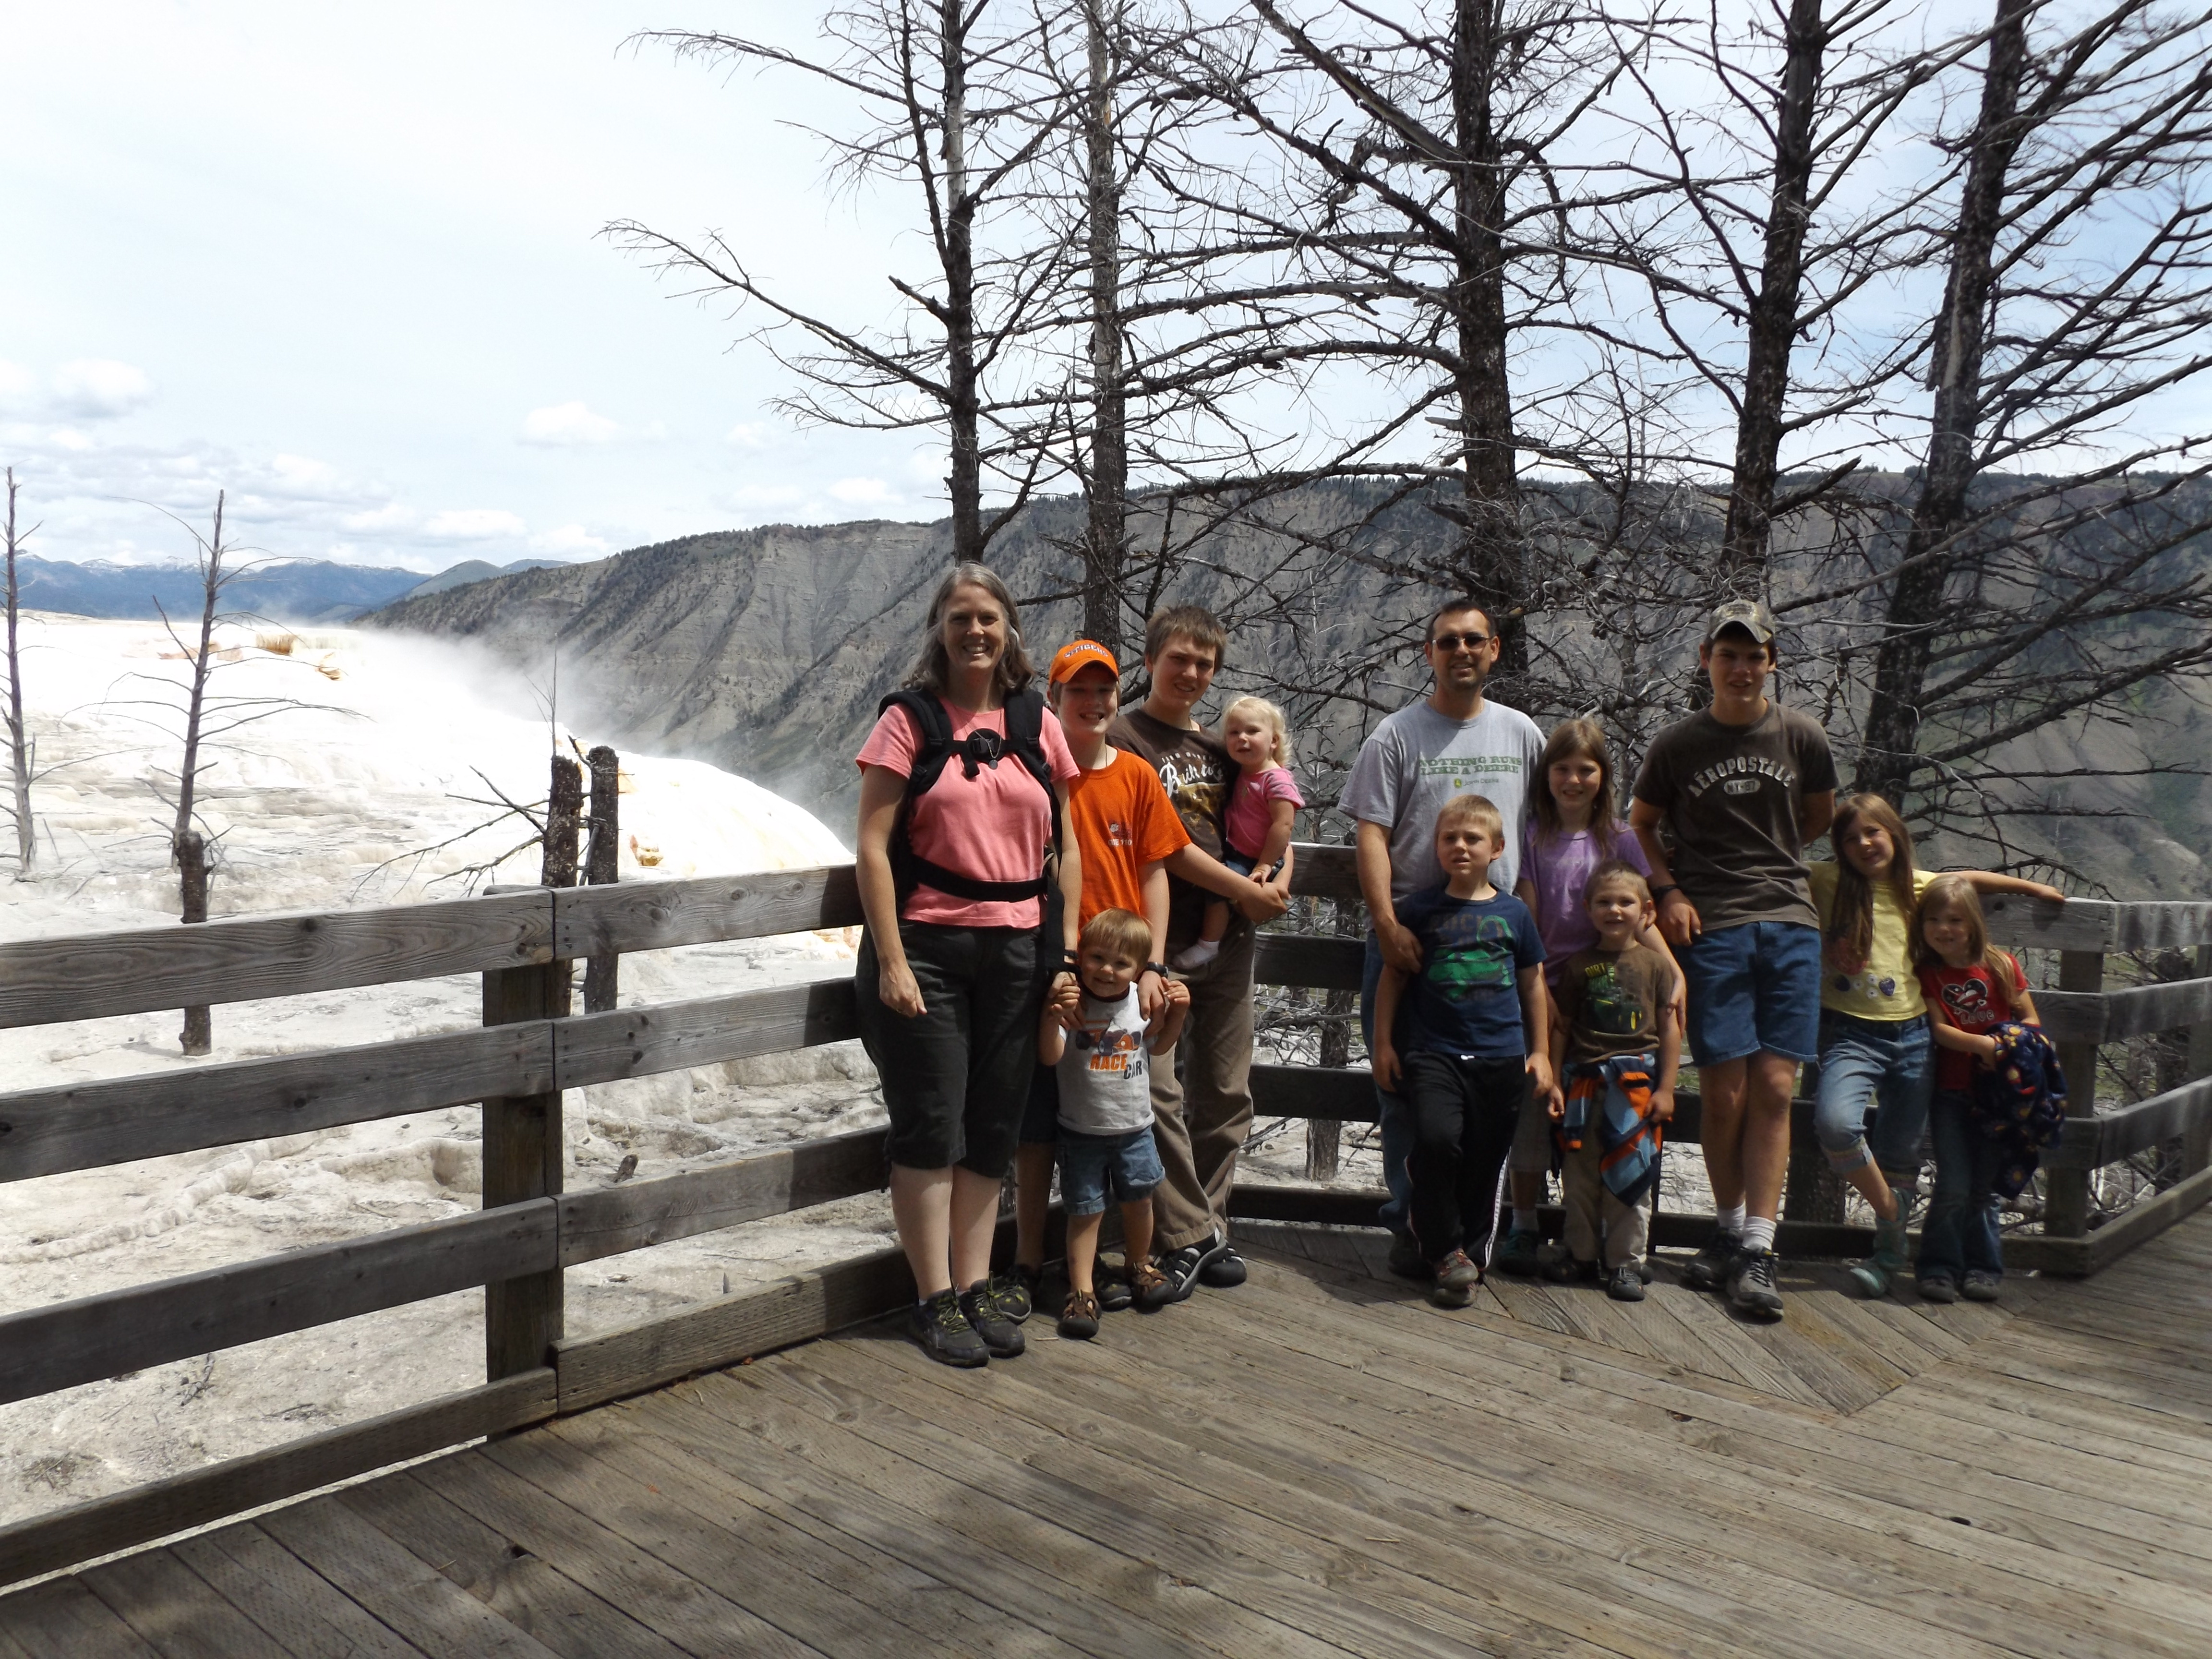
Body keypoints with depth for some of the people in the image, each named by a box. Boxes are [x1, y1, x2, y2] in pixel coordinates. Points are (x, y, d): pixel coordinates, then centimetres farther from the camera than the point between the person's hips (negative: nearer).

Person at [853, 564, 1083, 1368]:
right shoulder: (910, 718, -2)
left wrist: (1067, 948, 5)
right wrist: (890, 960, -13)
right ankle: (936, 1301, 12)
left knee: (993, 1129, 10)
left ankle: (977, 1289, 22)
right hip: (926, 946, -3)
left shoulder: (1037, 723, 8)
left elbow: (1067, 845, 12)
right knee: (931, 1128, 1)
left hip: (1015, 951, 4)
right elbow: (873, 847, -7)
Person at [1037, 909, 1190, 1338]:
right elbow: (1050, 1057, -23)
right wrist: (1052, 1016, -38)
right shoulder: (1073, 1004, -15)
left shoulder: (1142, 1002, -1)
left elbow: (1159, 1045, 16)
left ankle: (1140, 1266, 38)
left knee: (1138, 1200, 16)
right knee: (1085, 1211, 0)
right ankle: (1081, 1291, 7)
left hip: (1135, 1128, 4)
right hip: (1082, 1132, -4)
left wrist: (1177, 1011, 0)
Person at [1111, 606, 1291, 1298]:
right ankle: (1190, 1235, 4)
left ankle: (1208, 1225, 21)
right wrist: (1243, 890, -8)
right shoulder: (1125, 738, -2)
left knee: (1225, 1093, 9)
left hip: (1228, 942, 6)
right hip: (1158, 942, -6)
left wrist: (1280, 874, 3)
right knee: (1160, 1097, -8)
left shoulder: (1218, 749, 18)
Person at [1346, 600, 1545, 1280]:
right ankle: (1411, 1225, 13)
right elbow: (1372, 836, -5)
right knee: (1406, 1089, 1)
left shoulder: (1521, 734, 11)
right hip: (1409, 937, -2)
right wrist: (1388, 926, -16)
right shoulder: (1396, 734, 1)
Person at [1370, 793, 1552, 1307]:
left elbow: (1532, 984, 16)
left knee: (1485, 1164, 4)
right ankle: (1447, 1251, -5)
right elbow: (1393, 976, 9)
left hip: (1502, 1058, 2)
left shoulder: (1514, 913, 8)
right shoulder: (1420, 909, 4)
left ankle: (1471, 1255, 22)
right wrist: (1383, 1043, 5)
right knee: (1436, 1140, -23)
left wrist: (1540, 1052, 14)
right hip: (1435, 1053, -2)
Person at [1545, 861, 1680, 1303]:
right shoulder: (1579, 965, 7)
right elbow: (1561, 1028, 8)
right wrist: (1554, 1083, 4)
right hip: (1584, 1082, 2)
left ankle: (1626, 1262, 9)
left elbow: (1670, 1028, 3)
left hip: (1636, 1083, -2)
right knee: (1580, 1176, 7)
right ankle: (1582, 1256, 19)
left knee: (1630, 1177, 0)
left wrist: (1665, 1088, -1)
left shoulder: (1655, 964, 3)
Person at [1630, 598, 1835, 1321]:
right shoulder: (1676, 745, 3)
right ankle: (1729, 1230, 17)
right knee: (1725, 1090, -2)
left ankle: (1757, 1251, 0)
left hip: (1790, 922, 1)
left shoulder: (1802, 737, 5)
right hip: (1709, 928, -1)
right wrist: (1669, 890, 2)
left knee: (1774, 1089, -4)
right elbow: (1642, 824, 15)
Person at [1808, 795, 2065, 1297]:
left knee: (1901, 1153, 7)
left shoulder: (1918, 886, 11)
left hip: (1912, 1036, 3)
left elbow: (1969, 879, 30)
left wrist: (2033, 887, 38)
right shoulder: (1824, 882, -1)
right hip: (1850, 1033, -3)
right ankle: (1891, 1217, -2)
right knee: (1835, 1124, -27)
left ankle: (1890, 1254, 25)